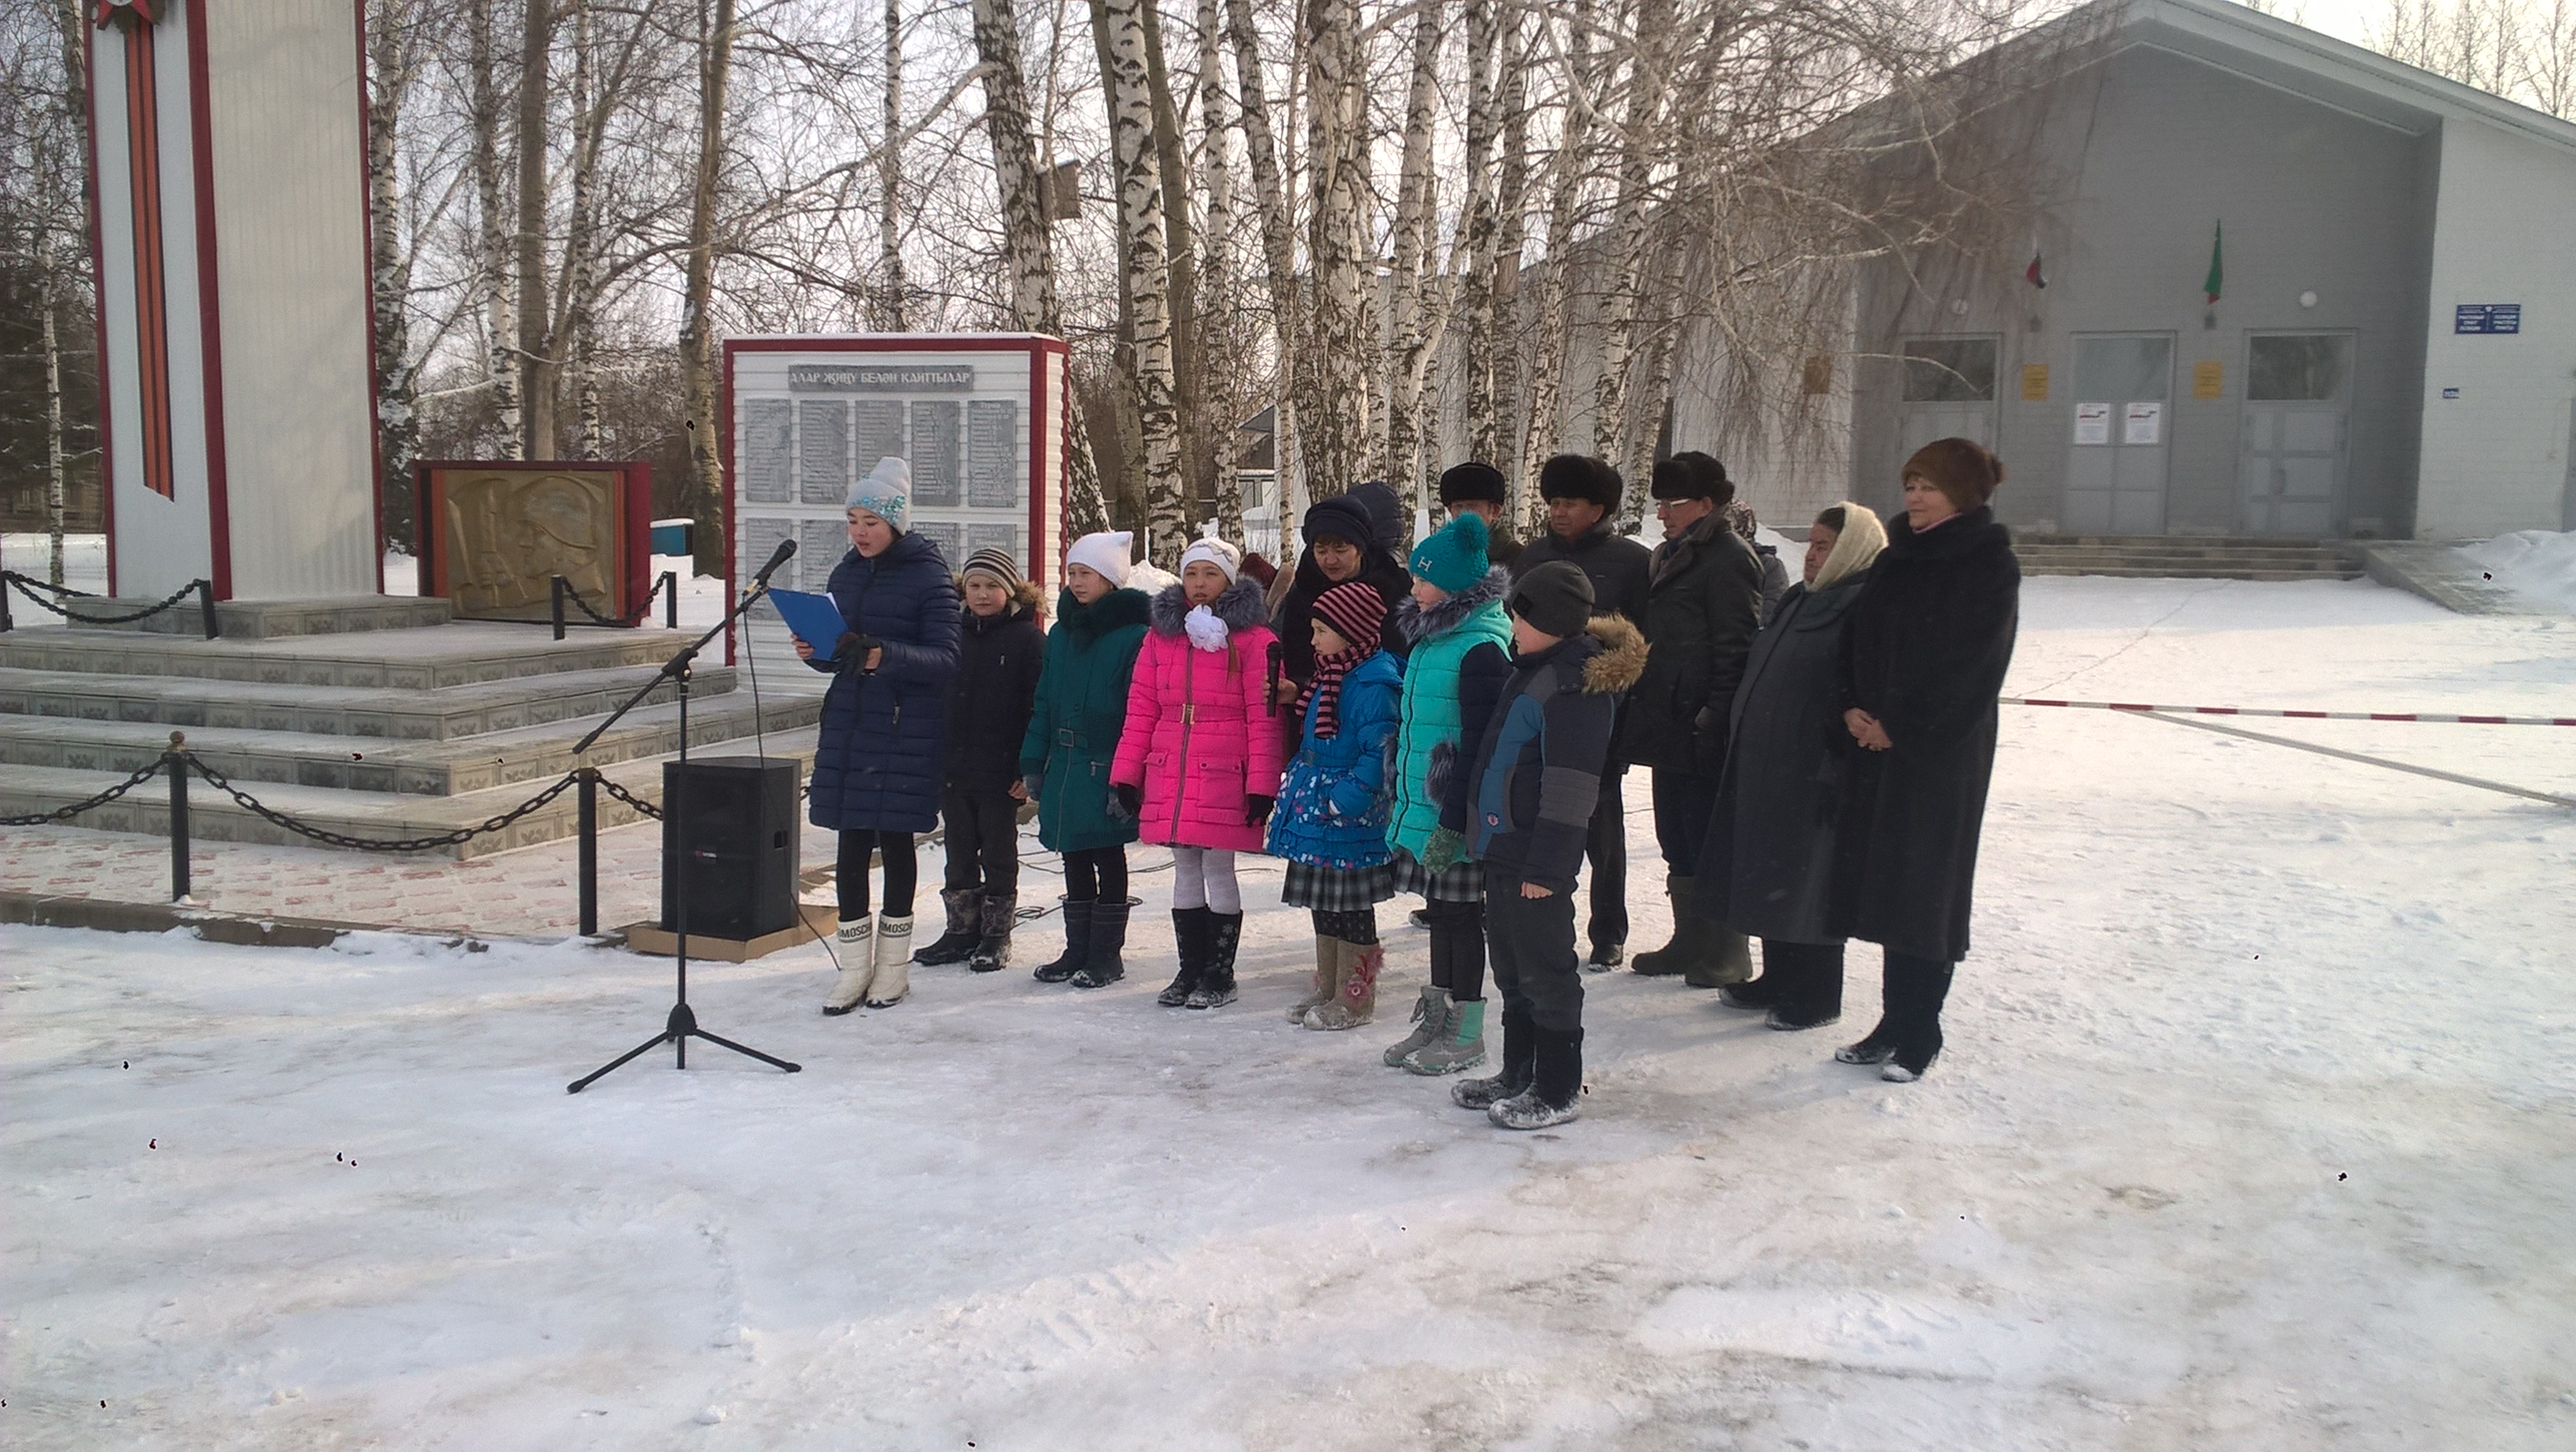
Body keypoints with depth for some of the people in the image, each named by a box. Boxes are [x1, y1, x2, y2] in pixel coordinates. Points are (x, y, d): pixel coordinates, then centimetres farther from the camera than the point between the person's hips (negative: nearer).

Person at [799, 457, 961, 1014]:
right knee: (851, 841, 4)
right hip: (849, 722, 5)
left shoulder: (929, 576, -8)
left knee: (894, 838, 3)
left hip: (906, 730, -5)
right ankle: (854, 967, 13)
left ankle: (893, 966, 17)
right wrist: (815, 651, -3)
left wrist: (884, 656, -29)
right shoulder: (845, 574, 11)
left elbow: (945, 660, -15)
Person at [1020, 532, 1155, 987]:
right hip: (1063, 768, 7)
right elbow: (1044, 705, 13)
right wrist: (1032, 765, 8)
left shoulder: (1134, 636, -10)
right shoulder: (1061, 633, 11)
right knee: (1075, 860, 13)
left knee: (1107, 857, 5)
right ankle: (1077, 950, 23)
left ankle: (1106, 951, 16)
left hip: (1106, 771, -6)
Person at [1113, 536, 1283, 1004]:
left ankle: (1220, 975, 12)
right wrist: (1126, 773, 6)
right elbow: (1140, 710, 10)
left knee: (1218, 869, 0)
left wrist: (1261, 784, -12)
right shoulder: (1161, 635, 11)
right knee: (1186, 871, 11)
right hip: (1169, 774, 5)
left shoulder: (1252, 639, -3)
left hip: (1225, 776, -4)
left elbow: (1263, 718, -7)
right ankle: (1190, 969, 21)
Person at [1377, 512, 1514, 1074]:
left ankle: (1467, 1033, 12)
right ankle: (1437, 1016, 27)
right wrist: (1404, 791, 21)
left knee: (1460, 913, 1)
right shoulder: (1431, 636, 12)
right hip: (1422, 806, 9)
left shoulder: (1481, 647, -17)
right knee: (1440, 911, 16)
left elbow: (1481, 737, -20)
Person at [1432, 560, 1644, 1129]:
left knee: (1545, 973, 1)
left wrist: (1546, 865, -21)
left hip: (1537, 858, -10)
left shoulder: (1579, 684, -17)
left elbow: (1569, 787, -21)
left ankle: (1557, 1090, 12)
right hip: (1500, 848, 10)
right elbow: (1489, 753, 21)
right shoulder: (1530, 669, 13)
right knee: (1511, 969, 17)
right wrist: (1454, 823, 22)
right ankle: (1517, 1075, 29)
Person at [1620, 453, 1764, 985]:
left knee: (1707, 842, -3)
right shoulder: (1669, 556, 18)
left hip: (1699, 730, -9)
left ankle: (1724, 956, 7)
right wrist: (1644, 712, 18)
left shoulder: (1729, 557, -11)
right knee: (1678, 841, 16)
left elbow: (1737, 645, -17)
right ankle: (1690, 942, 26)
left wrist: (1717, 717, -21)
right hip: (1665, 723, 10)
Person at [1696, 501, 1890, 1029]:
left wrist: (1834, 770, -24)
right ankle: (1778, 981, 29)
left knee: (1807, 883, 0)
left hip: (1812, 775, -9)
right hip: (1764, 766, 9)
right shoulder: (1800, 601, 14)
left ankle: (1815, 999, 12)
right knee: (1771, 880, 16)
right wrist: (1738, 741, 17)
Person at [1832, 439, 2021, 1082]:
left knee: (1923, 885, -2)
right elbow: (1857, 638, 12)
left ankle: (1918, 1035, 9)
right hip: (1879, 741, 6)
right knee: (1881, 878, 8)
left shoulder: (1990, 566, -8)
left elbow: (1969, 666, -14)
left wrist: (1898, 726, -14)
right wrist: (1853, 706, -4)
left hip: (1942, 751, -6)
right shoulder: (1896, 558, 12)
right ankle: (1896, 1023, 19)